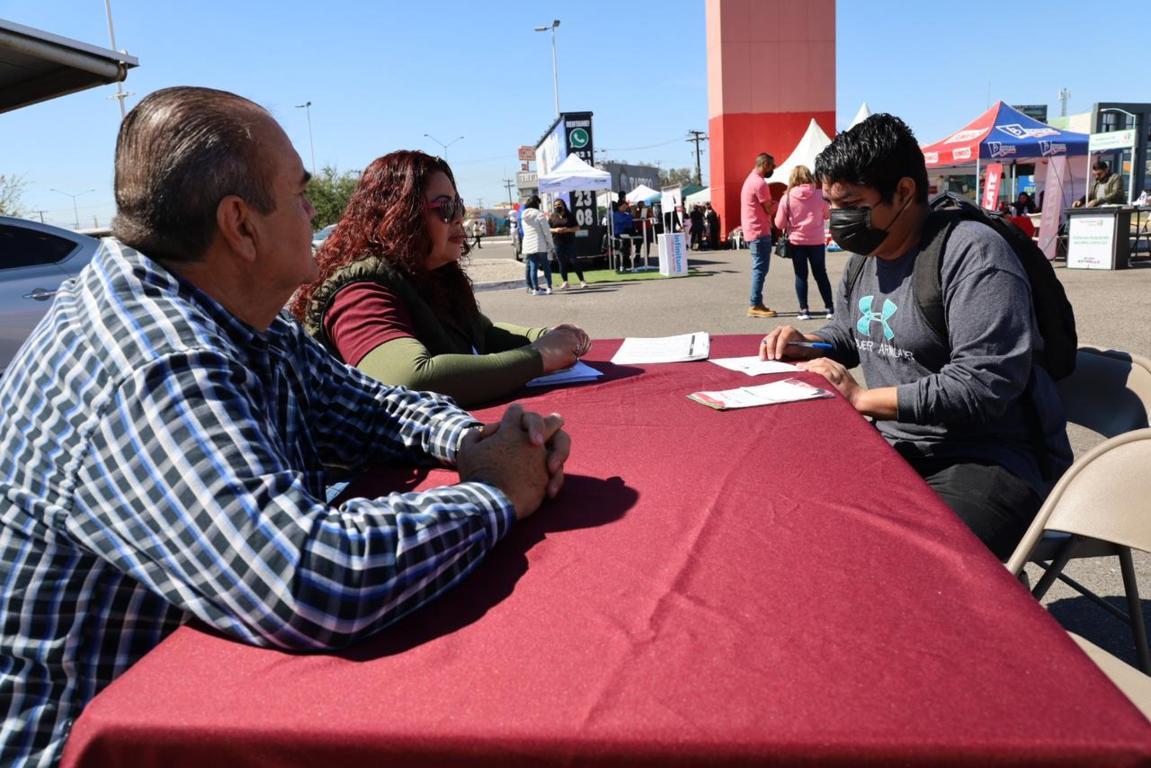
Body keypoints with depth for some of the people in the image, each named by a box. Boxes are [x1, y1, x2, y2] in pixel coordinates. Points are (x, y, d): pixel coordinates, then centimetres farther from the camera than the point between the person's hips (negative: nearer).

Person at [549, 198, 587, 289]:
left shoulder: (570, 215, 4)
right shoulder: (552, 217, 7)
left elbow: (577, 227, 3)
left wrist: (568, 229, -13)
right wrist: (555, 230, -12)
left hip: (570, 242, -2)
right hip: (558, 243, 2)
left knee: (573, 261, -4)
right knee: (562, 263, 3)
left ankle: (582, 281, 2)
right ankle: (565, 282, 11)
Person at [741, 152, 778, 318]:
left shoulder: (750, 180, 17)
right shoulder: (759, 183, -15)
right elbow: (769, 209, -13)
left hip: (753, 231, 10)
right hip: (760, 232, -10)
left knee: (759, 268, 13)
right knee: (760, 268, -8)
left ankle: (755, 304, 15)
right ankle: (755, 306, -8)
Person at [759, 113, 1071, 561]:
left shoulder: (971, 254, -16)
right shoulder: (866, 257, 10)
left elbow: (985, 385, -25)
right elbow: (849, 334, 28)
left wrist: (863, 399, -22)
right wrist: (806, 345, 6)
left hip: (989, 459, -8)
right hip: (896, 448, 8)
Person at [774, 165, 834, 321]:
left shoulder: (788, 197, -8)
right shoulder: (820, 195, -4)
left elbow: (779, 224, -6)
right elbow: (826, 215, 11)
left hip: (796, 241, -1)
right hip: (816, 241, 1)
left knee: (801, 276, 8)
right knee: (821, 274, 12)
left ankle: (804, 310, 7)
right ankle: (830, 308, 14)